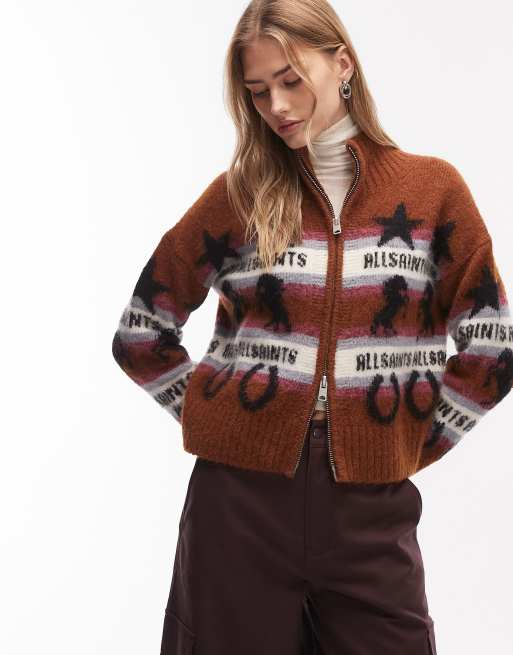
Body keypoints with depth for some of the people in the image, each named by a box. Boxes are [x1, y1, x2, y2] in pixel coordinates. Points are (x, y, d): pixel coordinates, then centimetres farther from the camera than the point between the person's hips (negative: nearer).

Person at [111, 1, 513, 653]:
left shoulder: (433, 189, 3)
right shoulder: (237, 194, 3)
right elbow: (140, 336, 8)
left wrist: (411, 445, 1)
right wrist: (217, 416, 1)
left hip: (371, 507, 0)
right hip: (240, 499, 0)